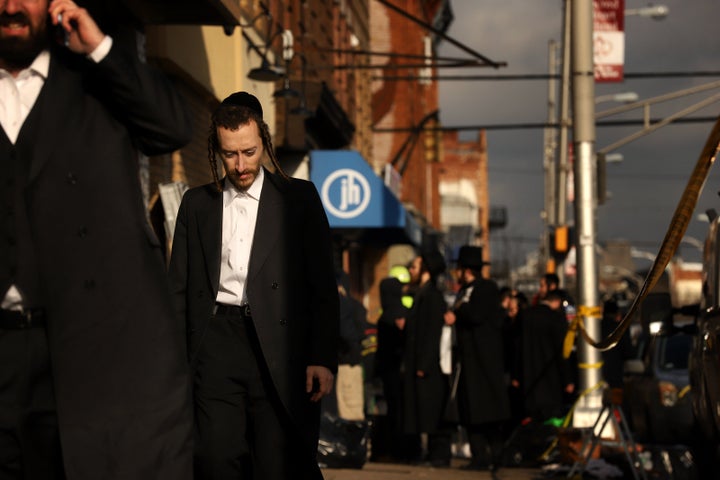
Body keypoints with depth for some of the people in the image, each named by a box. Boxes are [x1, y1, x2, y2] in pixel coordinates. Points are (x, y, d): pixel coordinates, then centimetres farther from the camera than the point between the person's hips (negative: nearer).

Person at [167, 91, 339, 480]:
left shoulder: (298, 198, 8)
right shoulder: (196, 203, 16)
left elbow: (323, 286, 4)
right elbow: (179, 287, 16)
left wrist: (323, 358, -5)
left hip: (279, 350, -2)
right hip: (216, 343, 2)